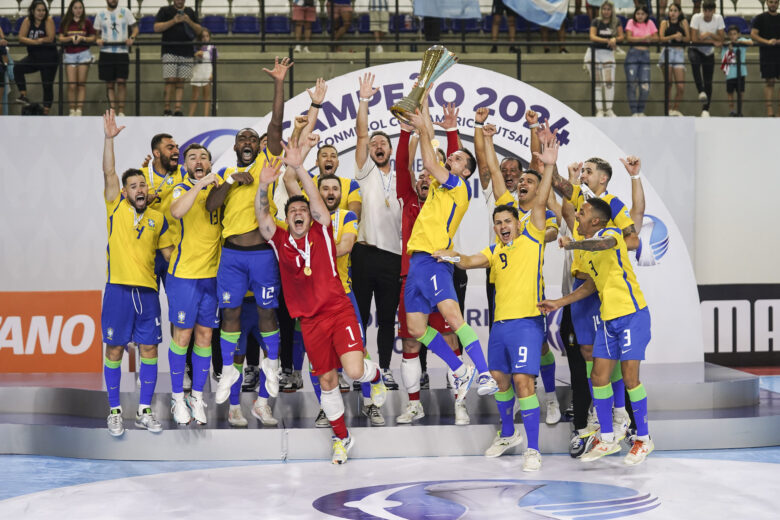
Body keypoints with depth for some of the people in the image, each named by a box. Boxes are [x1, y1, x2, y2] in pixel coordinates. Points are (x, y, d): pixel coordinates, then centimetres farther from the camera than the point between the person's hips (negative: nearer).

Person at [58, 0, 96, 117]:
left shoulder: (86, 22, 4)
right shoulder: (65, 22, 7)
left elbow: (93, 38, 6)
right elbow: (61, 38, 6)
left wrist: (83, 38, -11)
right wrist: (71, 38, -11)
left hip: (83, 53, -1)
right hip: (69, 54, 1)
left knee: (81, 84, -1)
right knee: (71, 85, -4)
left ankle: (79, 110, -1)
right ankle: (72, 110, 0)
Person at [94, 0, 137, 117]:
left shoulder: (125, 12, 8)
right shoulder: (101, 14, 11)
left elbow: (135, 27, 9)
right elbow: (97, 32, 17)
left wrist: (132, 37, -10)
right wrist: (98, 39, -5)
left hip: (122, 51, -1)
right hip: (106, 52, 1)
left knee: (121, 81, -8)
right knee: (109, 83, 1)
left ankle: (121, 111, -3)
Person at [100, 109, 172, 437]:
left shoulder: (158, 218, 11)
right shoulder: (116, 207, 4)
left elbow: (169, 251, 16)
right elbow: (109, 172, -7)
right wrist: (109, 138, -16)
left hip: (147, 290, 3)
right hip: (118, 289, -2)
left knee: (149, 349, 3)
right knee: (114, 349, 1)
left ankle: (145, 411, 13)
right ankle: (115, 412, 10)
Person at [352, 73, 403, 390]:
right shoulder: (365, 172, 6)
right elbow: (361, 134, -4)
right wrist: (364, 100, -10)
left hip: (393, 256, 3)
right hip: (365, 253, -3)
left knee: (387, 319, 6)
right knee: (359, 315, 1)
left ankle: (385, 369, 13)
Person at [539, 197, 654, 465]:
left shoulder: (611, 232, -10)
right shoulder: (586, 247, 15)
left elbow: (605, 244, -37)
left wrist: (573, 244, -40)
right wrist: (559, 303, 22)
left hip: (632, 314, -8)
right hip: (608, 317, 8)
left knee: (629, 376, -8)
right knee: (599, 376, 5)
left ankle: (643, 439, 7)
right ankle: (608, 439, 18)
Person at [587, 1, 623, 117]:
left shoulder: (616, 22, 5)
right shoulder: (596, 22, -1)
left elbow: (621, 37, 0)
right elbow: (592, 37, -13)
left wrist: (614, 39, -23)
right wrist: (607, 40, -25)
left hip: (608, 53, 1)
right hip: (594, 53, -1)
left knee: (609, 82, -5)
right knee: (597, 83, 1)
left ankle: (609, 109, 4)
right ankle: (599, 110, 4)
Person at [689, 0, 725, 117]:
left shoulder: (718, 18, -9)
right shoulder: (696, 18, -17)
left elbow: (721, 38, -9)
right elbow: (694, 39, -21)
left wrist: (709, 34, -23)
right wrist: (713, 41, -19)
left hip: (709, 52, 3)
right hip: (695, 49, -3)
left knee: (708, 82, -1)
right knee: (694, 61, -38)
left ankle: (705, 109, 10)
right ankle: (701, 91, -38)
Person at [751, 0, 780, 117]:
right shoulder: (760, 18, 3)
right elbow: (753, 35, -6)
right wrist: (767, 41, -19)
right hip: (766, 55, -4)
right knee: (769, 82, -6)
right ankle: (770, 112, -7)